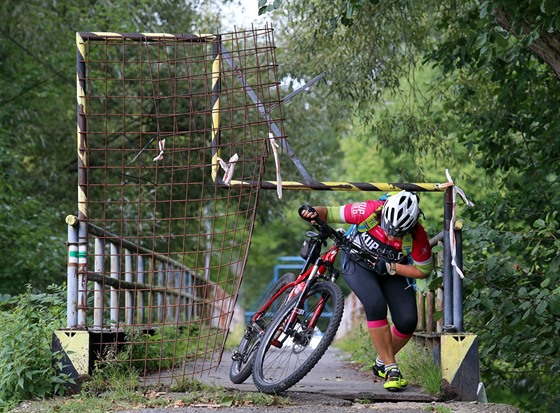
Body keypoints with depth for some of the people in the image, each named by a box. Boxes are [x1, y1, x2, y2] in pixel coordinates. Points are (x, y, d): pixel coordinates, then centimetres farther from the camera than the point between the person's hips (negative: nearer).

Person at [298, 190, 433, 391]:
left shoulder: (417, 237, -31)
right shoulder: (369, 211, -33)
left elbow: (423, 271, -17)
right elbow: (330, 213, -22)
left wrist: (390, 267, -29)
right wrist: (313, 212, -44)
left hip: (393, 270, 2)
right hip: (357, 263, -1)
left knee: (408, 321, -15)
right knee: (376, 305, -28)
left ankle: (382, 363, 14)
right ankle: (391, 368, -16)